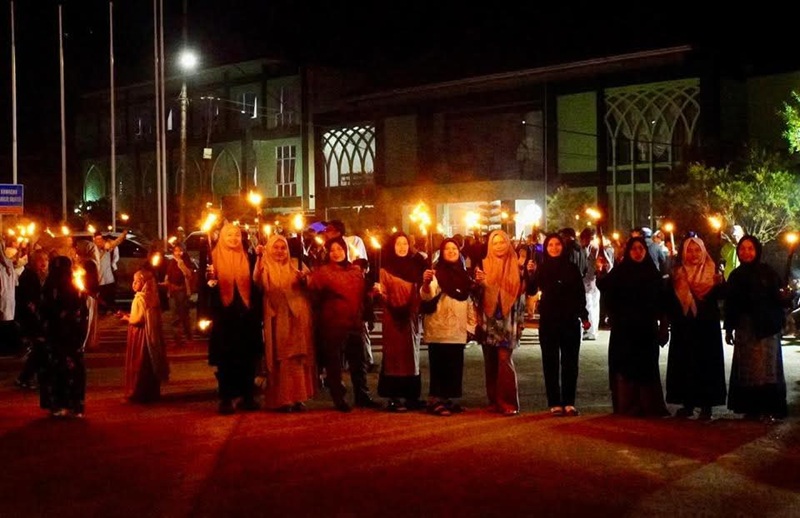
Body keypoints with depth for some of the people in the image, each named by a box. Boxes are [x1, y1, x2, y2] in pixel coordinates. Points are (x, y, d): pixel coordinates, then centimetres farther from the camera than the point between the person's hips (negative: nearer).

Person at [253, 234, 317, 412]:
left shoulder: (293, 268, 15)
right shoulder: (265, 269, 1)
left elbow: (306, 290, 6)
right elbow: (257, 282, -22)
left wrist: (304, 279, -15)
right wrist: (259, 258, -36)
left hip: (296, 318, 4)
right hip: (277, 319, -4)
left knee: (298, 359, 5)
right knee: (280, 359, -4)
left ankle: (297, 397, 11)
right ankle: (281, 399, 0)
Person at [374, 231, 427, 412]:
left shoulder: (415, 266, 9)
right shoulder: (386, 268, 1)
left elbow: (419, 293, 11)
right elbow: (384, 295, -4)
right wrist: (380, 291, -25)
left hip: (410, 317, 4)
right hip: (393, 317, -4)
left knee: (411, 354, 5)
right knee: (394, 355, -4)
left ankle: (411, 396, 11)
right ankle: (394, 398, -3)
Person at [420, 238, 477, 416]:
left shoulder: (463, 275, 14)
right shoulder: (436, 272, -6)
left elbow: (469, 302, 20)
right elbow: (427, 296, -25)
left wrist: (471, 325, 14)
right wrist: (426, 283, -46)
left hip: (458, 331, 7)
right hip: (439, 330, -7)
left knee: (454, 367, 8)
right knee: (439, 366, -8)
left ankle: (447, 399, 16)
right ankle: (435, 400, -4)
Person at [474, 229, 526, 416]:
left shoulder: (515, 266, 3)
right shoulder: (484, 265, 6)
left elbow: (521, 291, 4)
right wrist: (478, 282, -17)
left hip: (507, 320, -2)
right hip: (489, 319, 2)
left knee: (504, 359, -10)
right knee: (490, 362, 5)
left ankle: (508, 402, -5)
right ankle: (494, 401, 15)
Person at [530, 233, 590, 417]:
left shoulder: (572, 268, 2)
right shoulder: (542, 268, 0)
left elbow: (580, 294, 7)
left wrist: (584, 317, 5)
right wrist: (531, 274, -32)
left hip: (570, 321, 1)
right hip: (548, 321, -1)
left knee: (570, 362, 4)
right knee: (550, 362, 2)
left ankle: (569, 402, 10)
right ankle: (554, 403, 5)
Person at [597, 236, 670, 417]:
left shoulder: (653, 273, 6)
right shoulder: (619, 272, 1)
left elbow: (661, 303, 6)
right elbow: (604, 287, -15)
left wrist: (663, 327, 1)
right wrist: (601, 273, -33)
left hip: (647, 330, 1)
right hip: (624, 329, -1)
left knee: (647, 368, 4)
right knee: (625, 368, 0)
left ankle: (649, 407, 11)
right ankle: (627, 407, 7)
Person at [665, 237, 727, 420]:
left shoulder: (712, 272, 0)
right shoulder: (678, 274, 6)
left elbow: (720, 294, -12)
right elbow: (671, 301, 3)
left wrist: (719, 285, -31)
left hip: (707, 326, -2)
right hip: (684, 327, 2)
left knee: (706, 363, 0)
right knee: (685, 364, 4)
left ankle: (706, 405, 5)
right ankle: (688, 403, 12)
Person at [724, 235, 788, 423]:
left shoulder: (768, 272, -2)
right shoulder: (735, 276, 8)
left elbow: (778, 299, -3)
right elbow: (730, 305, 10)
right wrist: (729, 329, 9)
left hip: (766, 328, -3)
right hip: (744, 328, 4)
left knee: (766, 368, -3)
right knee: (746, 370, 6)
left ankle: (770, 409, 2)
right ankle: (751, 408, 14)